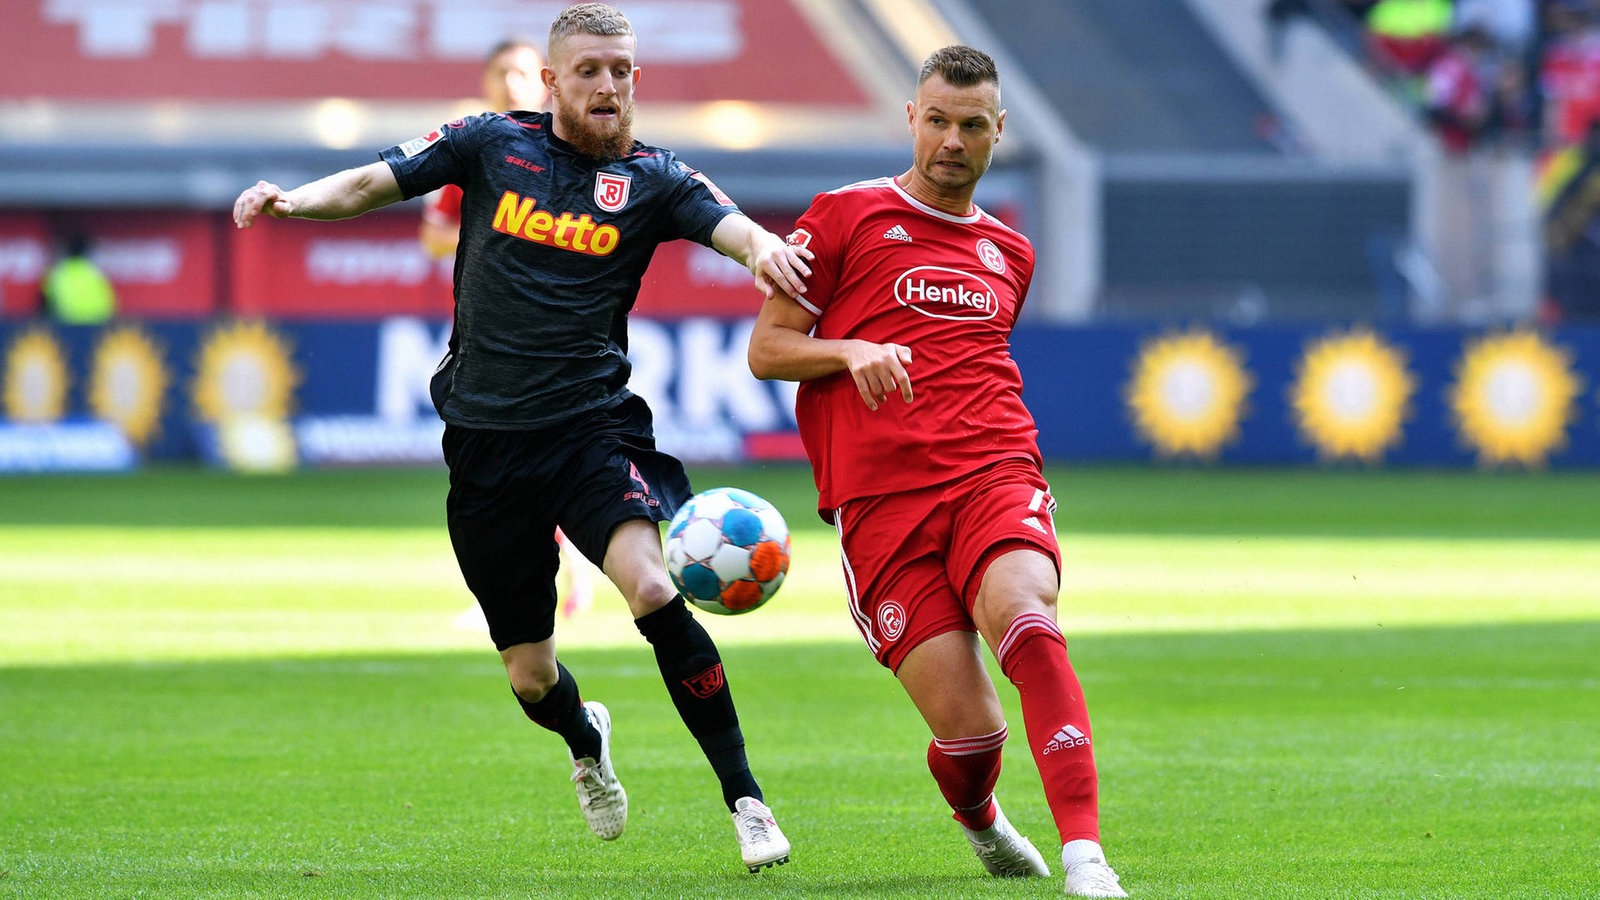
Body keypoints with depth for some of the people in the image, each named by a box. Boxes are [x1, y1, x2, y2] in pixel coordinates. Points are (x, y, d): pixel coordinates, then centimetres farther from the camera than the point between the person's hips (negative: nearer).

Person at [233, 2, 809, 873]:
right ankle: (585, 739, 45)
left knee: (651, 586, -29)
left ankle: (744, 799, -20)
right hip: (486, 438, 2)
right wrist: (297, 198, -17)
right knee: (530, 676, 7)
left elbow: (731, 225, -15)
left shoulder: (651, 178, 1)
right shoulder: (493, 143, 4)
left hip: (592, 424, -2)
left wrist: (764, 246, -39)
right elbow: (374, 181, 3)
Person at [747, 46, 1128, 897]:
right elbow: (765, 349, 9)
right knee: (968, 729, -12)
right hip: (880, 500, -2)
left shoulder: (1008, 252, 24)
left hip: (996, 474, 2)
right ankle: (979, 819, 26)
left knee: (1026, 618, -33)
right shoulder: (845, 218, 10)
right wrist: (850, 352, -10)